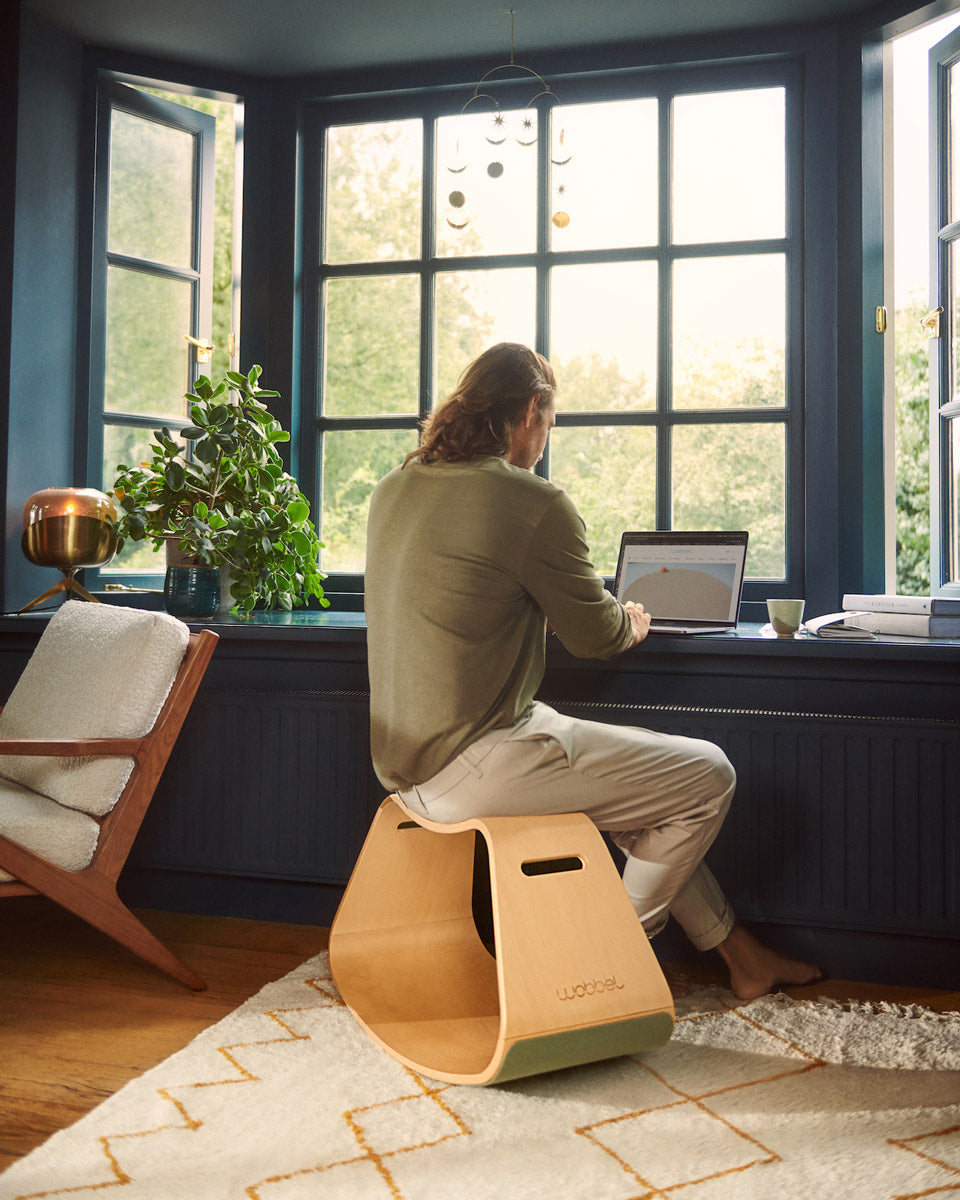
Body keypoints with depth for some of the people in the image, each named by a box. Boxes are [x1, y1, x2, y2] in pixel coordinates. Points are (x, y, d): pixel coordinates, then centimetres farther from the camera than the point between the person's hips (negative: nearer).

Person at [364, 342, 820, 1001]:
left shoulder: (394, 489, 8)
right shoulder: (533, 502, -17)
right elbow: (597, 635, -8)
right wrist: (631, 621, 16)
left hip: (408, 762, 10)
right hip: (473, 768, -9)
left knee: (644, 762, 24)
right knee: (707, 775, 1)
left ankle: (741, 954, 30)